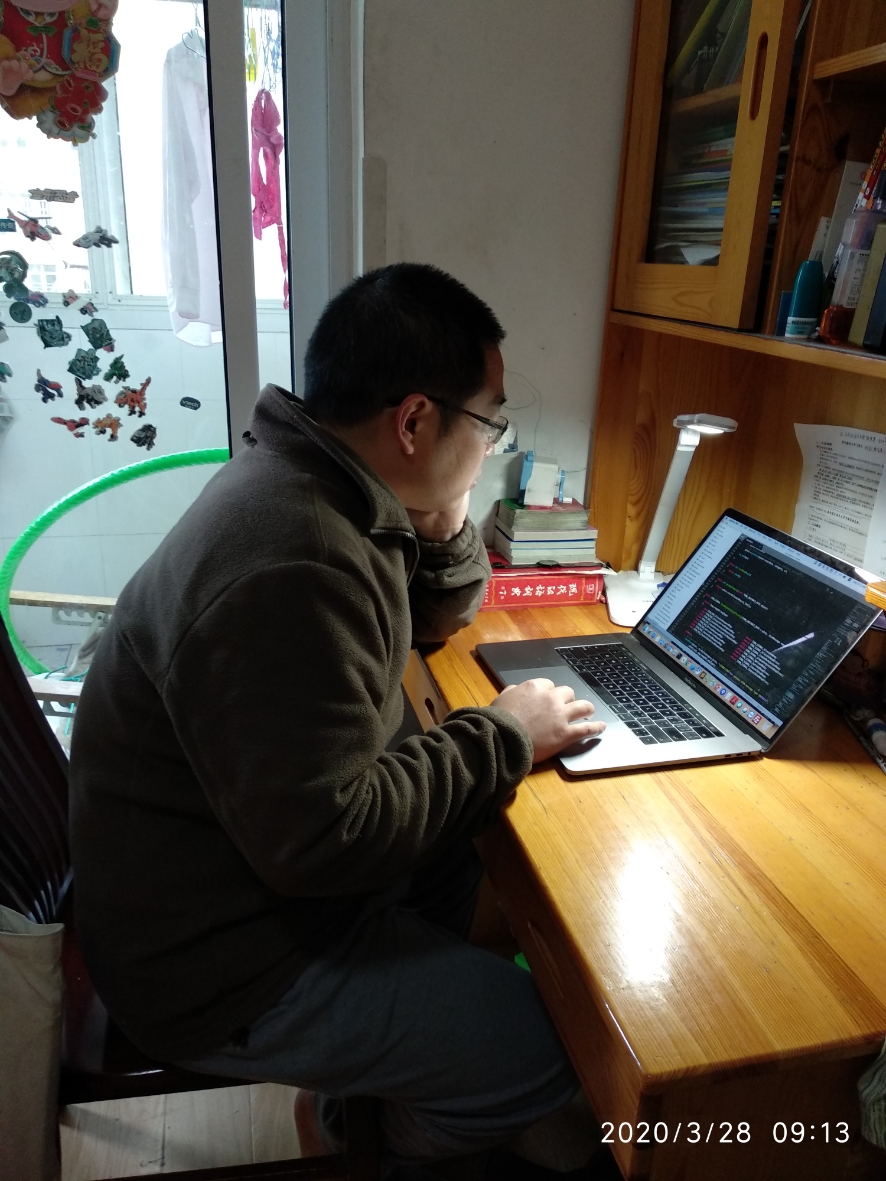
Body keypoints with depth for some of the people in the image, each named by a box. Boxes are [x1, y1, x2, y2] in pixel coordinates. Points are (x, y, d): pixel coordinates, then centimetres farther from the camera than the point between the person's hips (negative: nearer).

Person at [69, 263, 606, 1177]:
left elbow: (437, 617, 12)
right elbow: (324, 840, -30)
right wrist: (503, 737, -19)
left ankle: (363, 1071, 31)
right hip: (219, 963, -9)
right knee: (547, 1053, -8)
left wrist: (443, 525, -8)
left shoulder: (308, 480, -1)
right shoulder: (288, 570, -33)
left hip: (250, 859, 10)